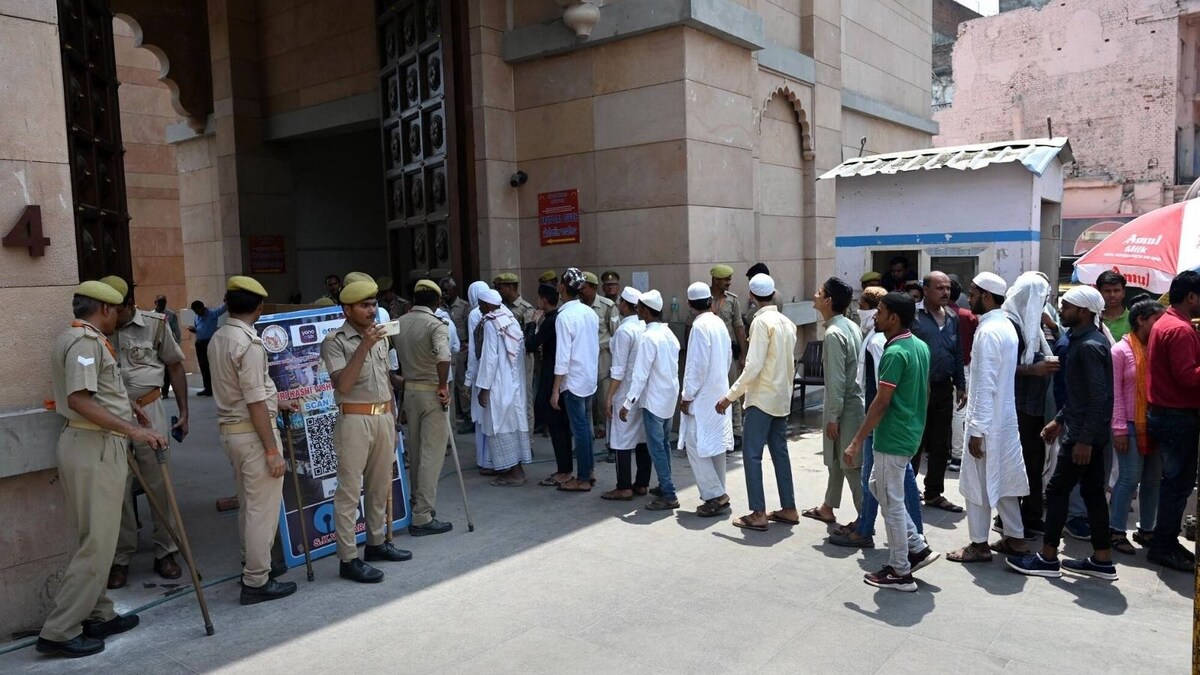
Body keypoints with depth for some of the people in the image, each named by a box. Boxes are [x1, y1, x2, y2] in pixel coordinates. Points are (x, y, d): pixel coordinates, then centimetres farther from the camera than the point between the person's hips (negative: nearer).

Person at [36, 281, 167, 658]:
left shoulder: (80, 339, 18)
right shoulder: (86, 341, -14)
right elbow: (80, 400, -24)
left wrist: (124, 407, 39)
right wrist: (133, 430, -28)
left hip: (92, 446, 11)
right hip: (95, 448, -11)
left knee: (95, 539, 16)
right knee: (97, 542, -6)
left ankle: (98, 616, 25)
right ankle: (59, 631, -1)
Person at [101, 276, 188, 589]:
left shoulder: (154, 324, -2)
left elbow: (175, 366, 5)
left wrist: (183, 412, 3)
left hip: (149, 411, -1)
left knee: (159, 484, 6)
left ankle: (165, 552, 18)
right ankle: (120, 558, 19)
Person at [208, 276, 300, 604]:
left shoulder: (218, 338, 9)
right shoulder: (249, 342, -19)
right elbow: (254, 402, -21)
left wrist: (277, 401, 32)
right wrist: (273, 450, -18)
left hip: (229, 428, 9)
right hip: (253, 431, -9)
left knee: (248, 504, 21)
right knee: (263, 508, 0)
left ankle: (251, 564, 33)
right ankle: (257, 582, 7)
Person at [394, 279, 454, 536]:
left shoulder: (399, 323, 5)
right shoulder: (436, 324, -14)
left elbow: (393, 355, 10)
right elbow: (443, 357, -31)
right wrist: (443, 385, -20)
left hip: (409, 390, 6)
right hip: (431, 392, -6)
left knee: (416, 452, 17)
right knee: (431, 454, -2)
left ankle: (418, 503, 30)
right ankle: (423, 517, -1)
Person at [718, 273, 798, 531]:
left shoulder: (761, 321, -15)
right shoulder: (787, 322, 9)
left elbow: (753, 366, -21)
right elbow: (791, 365, 13)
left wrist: (730, 396, -18)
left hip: (762, 398, -8)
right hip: (782, 398, 8)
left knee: (752, 454, -3)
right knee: (780, 452, 14)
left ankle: (758, 514, -2)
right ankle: (789, 509, 19)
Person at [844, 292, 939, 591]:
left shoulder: (895, 353, -20)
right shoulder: (921, 346, 8)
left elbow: (881, 402, -22)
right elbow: (927, 393, 16)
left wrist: (857, 441, -19)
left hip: (892, 439, -10)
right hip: (910, 434, 10)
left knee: (891, 503, 2)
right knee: (878, 487, 22)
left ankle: (900, 572, 13)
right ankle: (918, 547, 23)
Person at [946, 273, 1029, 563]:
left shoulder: (988, 332, -20)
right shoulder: (1007, 326, 9)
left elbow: (985, 385, -22)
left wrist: (977, 430, -19)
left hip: (987, 420, -9)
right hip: (1005, 417, 9)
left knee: (978, 483, 2)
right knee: (1004, 479, 17)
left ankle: (979, 545, 11)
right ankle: (1015, 538, 26)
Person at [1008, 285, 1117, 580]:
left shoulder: (1089, 346, -19)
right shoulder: (1083, 340, 13)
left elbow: (1099, 397, -23)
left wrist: (1084, 439, -23)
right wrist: (1059, 420, 22)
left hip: (1084, 434, -10)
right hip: (1085, 432, 10)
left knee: (1057, 490, -3)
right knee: (1093, 492, 12)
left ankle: (1048, 558, 5)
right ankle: (1102, 560, 19)